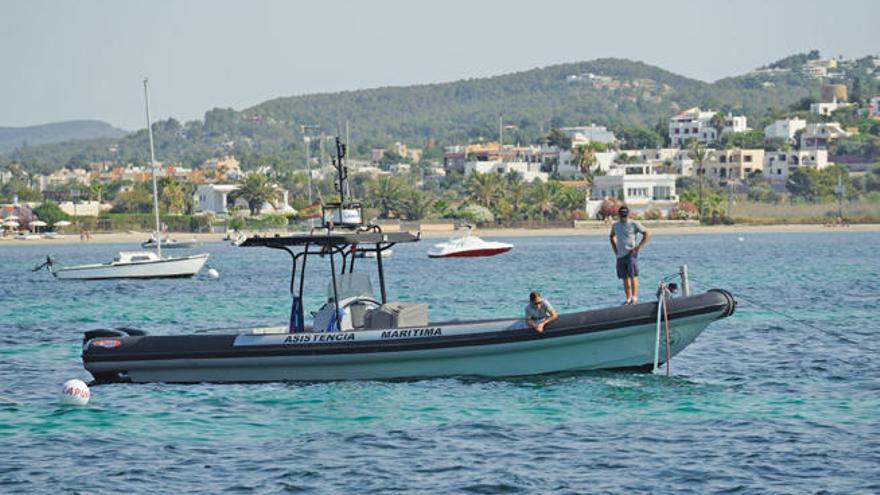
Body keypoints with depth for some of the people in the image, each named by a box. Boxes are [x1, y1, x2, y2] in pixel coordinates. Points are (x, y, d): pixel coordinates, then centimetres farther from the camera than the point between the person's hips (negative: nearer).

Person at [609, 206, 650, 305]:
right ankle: (628, 299, 12)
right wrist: (615, 249, 17)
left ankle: (634, 297, -16)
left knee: (633, 275, -14)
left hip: (631, 253, -6)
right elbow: (612, 237, 32)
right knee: (625, 278, 7)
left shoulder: (634, 224, -3)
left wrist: (638, 247, -9)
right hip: (620, 255, 6)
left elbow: (647, 234, -3)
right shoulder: (615, 225, 13)